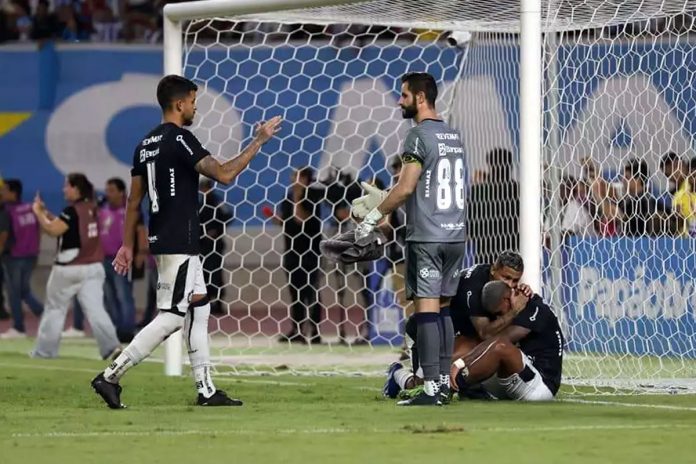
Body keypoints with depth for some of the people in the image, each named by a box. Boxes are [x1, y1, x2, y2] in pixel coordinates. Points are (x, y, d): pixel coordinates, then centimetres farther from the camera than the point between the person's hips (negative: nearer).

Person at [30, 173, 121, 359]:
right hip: (93, 267, 6)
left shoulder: (72, 211, -14)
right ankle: (111, 346, -21)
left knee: (54, 309, 8)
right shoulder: (91, 209, 11)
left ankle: (44, 352, 15)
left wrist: (38, 212, -7)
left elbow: (53, 230, -20)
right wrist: (46, 212, 19)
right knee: (95, 309, -4)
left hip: (68, 268, -6)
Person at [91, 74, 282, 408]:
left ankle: (206, 390, 13)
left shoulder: (147, 144, 12)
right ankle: (111, 377, -12)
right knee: (171, 318, -8)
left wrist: (128, 245, 19)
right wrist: (259, 141, -9)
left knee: (198, 310, 13)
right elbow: (223, 175, -17)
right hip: (179, 244, -10)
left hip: (161, 240, 10)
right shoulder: (179, 139, -15)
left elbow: (134, 199, 15)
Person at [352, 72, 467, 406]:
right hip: (455, 234, 8)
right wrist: (384, 198, 25)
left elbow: (406, 189, -14)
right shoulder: (452, 135, 15)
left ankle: (431, 388, -11)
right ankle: (444, 382, 15)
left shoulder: (420, 135, -10)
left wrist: (374, 216, -3)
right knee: (442, 309, 13)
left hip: (426, 237, -8)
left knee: (426, 310, -8)